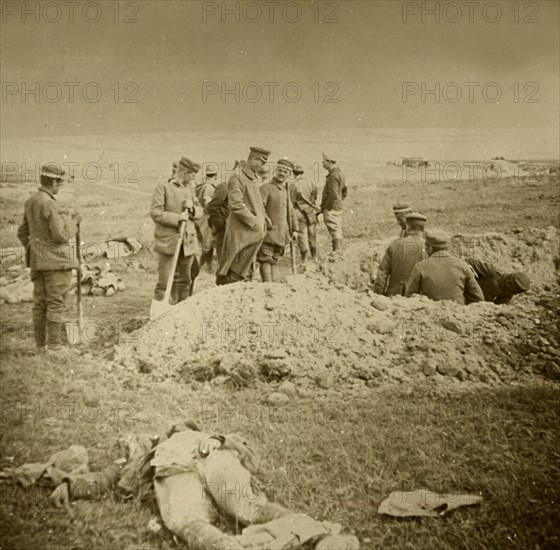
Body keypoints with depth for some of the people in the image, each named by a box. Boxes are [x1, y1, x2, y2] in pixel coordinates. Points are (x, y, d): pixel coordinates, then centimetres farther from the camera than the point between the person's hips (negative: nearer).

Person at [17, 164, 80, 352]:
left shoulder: (30, 202, 10)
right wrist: (74, 221, -5)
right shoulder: (50, 204, -18)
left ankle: (41, 346, 16)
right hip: (56, 260, -9)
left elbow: (23, 232, 18)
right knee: (56, 303, -4)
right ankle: (55, 346, -1)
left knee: (40, 303, 10)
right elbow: (61, 236, -21)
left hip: (38, 261, 9)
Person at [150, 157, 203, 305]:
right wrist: (177, 217, -21)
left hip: (188, 242, 6)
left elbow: (200, 211, 15)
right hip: (168, 241, -6)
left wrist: (192, 208, -7)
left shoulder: (190, 188, 12)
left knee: (185, 280, 14)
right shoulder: (163, 187, -7)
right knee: (164, 281, -5)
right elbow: (155, 212, -13)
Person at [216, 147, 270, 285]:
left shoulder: (255, 178, 11)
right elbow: (236, 204, -22)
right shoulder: (238, 178, -15)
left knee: (246, 268, 14)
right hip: (240, 232, -8)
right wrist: (254, 222, -19)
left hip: (254, 232, 8)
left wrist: (263, 217, 8)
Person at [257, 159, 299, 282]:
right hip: (268, 231, -7)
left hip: (282, 235, 7)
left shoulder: (286, 190, 20)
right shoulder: (266, 188, -4)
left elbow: (291, 212, 25)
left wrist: (294, 229, 18)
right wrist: (265, 220, -30)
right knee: (266, 260, -8)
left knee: (274, 261, 11)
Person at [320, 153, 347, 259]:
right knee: (338, 229, 14)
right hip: (338, 207, 10)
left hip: (331, 209, -10)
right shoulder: (340, 174, 14)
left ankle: (336, 252, -4)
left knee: (334, 231, -7)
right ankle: (338, 251, 21)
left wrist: (327, 208, -17)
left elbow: (333, 195, -23)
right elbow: (345, 192, 22)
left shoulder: (333, 176, -18)